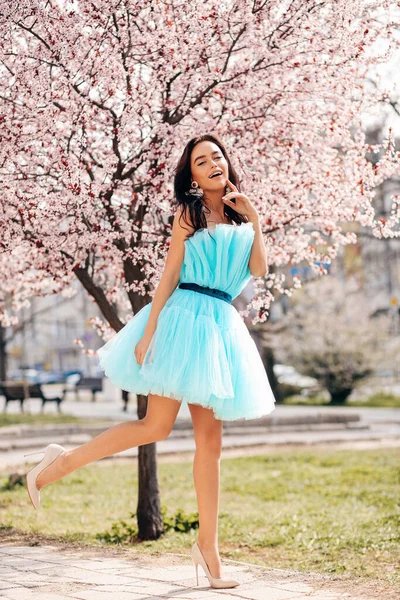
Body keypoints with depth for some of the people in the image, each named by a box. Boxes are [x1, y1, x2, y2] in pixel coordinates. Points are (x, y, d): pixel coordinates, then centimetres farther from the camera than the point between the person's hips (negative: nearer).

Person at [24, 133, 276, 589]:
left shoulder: (239, 216, 15)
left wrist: (255, 219, -3)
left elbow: (259, 269, 3)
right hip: (185, 317, -5)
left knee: (210, 440, 3)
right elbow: (169, 276, -3)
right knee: (156, 426, -9)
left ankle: (208, 545, 6)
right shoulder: (189, 213, 3)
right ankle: (60, 463, 5)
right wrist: (149, 332, -9)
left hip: (222, 326, 5)